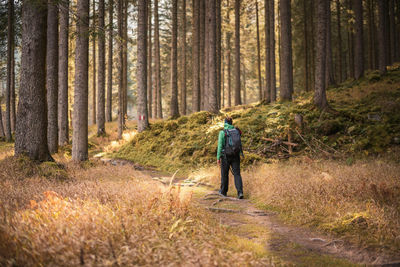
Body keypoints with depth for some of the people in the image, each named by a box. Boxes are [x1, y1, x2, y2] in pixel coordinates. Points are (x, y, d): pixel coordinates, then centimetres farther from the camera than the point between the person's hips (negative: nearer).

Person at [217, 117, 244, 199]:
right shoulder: (236, 131, 6)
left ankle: (223, 191, 28)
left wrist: (218, 157, -6)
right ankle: (240, 192, -14)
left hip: (226, 156, -3)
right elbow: (239, 144, 11)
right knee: (237, 174, 2)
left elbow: (220, 145, -11)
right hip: (236, 155, 3)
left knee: (224, 174, 14)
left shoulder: (223, 132, -7)